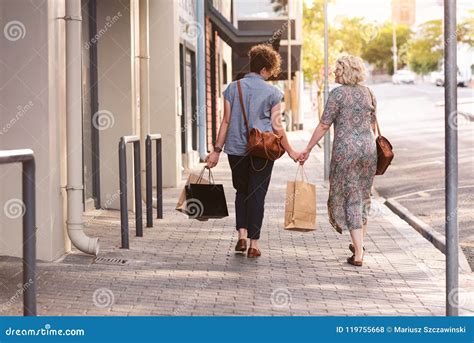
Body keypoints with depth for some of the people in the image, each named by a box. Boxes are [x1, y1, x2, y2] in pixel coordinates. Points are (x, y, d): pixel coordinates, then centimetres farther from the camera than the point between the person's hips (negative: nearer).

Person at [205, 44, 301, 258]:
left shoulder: (233, 88, 3)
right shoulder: (272, 92, -3)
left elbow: (226, 121, 1)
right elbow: (276, 126, -3)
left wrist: (217, 150, 5)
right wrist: (290, 151, 7)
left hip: (236, 150, 2)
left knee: (241, 191, 19)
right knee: (257, 194, 5)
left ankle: (242, 234, 6)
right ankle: (253, 243, 5)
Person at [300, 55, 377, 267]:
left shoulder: (338, 93, -7)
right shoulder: (368, 93, 9)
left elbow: (324, 125, -8)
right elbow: (373, 125, 16)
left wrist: (308, 149, -2)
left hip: (345, 148, -5)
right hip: (368, 147, 5)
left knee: (348, 197, 1)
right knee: (363, 195, 19)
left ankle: (358, 254, -3)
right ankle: (359, 244, 30)